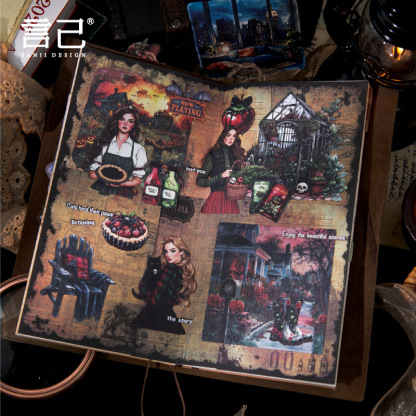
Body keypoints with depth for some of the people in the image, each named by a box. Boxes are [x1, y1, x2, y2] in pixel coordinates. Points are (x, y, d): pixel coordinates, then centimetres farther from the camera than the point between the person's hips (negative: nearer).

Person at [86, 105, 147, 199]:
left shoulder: (138, 149, 11)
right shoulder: (104, 144, 15)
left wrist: (122, 183, -11)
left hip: (122, 195, -1)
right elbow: (91, 173, 13)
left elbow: (138, 180, 9)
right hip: (100, 190, 1)